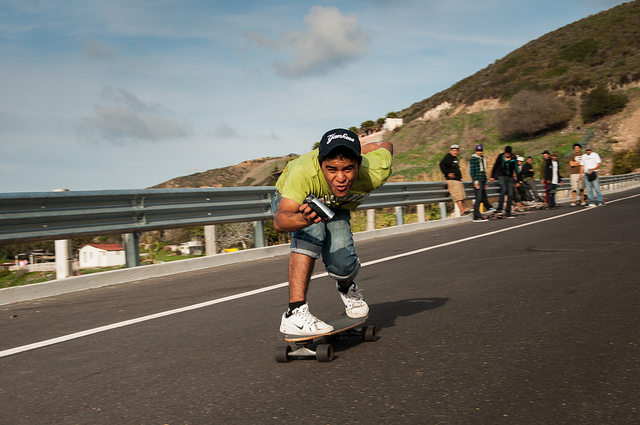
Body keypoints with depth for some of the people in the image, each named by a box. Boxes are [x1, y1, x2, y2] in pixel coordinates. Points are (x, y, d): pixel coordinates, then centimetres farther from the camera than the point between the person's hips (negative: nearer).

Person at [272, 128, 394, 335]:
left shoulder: (375, 172, -35)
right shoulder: (303, 173, -45)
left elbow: (386, 146, -12)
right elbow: (279, 221, -53)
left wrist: (353, 152, 0)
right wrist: (303, 219, -74)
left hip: (336, 208, 3)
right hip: (292, 202, -2)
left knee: (343, 265, -18)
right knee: (312, 232, -35)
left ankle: (347, 288, 20)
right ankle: (295, 313, -31)